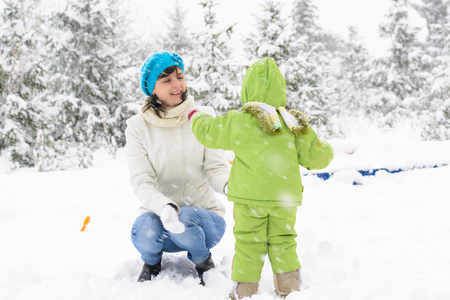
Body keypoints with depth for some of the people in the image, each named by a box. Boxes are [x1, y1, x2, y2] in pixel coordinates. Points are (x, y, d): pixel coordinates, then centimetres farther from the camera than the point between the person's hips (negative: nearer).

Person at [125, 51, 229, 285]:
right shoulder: (138, 127, -4)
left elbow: (216, 168, -5)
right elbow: (141, 181, -11)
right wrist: (164, 206, -33)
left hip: (205, 215, 0)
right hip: (158, 213, 0)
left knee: (184, 218, -34)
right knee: (146, 233, -33)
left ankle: (203, 262, -1)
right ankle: (152, 262, 4)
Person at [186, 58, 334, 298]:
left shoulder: (237, 122, -9)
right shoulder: (293, 123, -2)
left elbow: (207, 132, 5)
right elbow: (316, 156, 1)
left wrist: (197, 116, 26)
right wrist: (325, 152, 25)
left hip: (250, 196, -2)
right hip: (286, 197, 3)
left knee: (248, 243, 5)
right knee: (283, 242, 14)